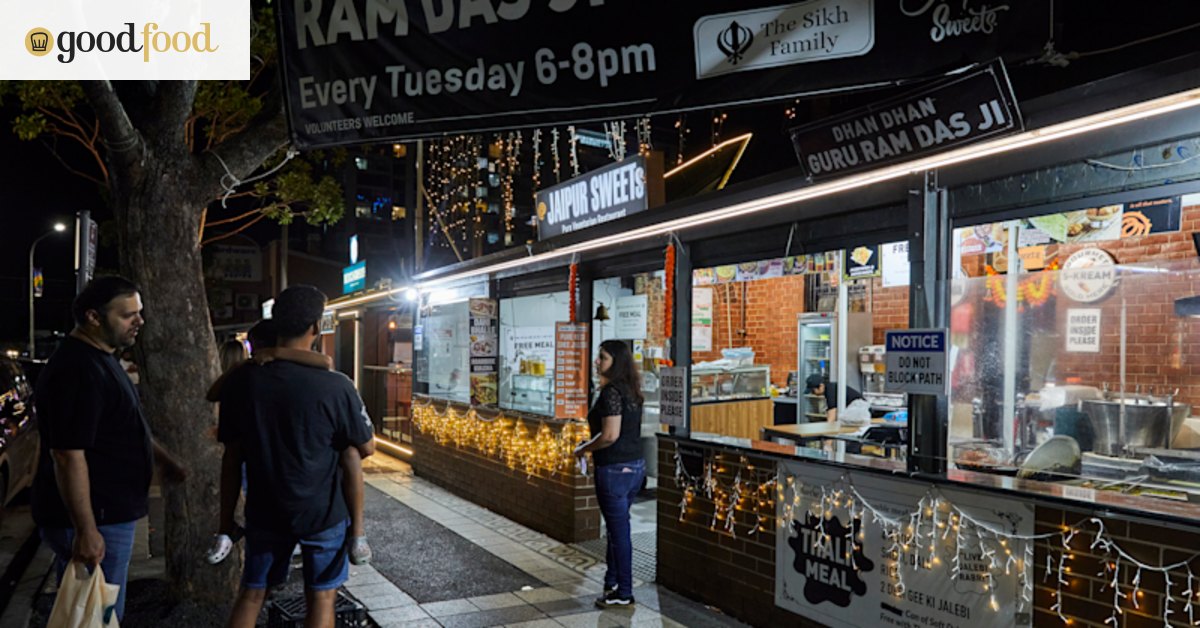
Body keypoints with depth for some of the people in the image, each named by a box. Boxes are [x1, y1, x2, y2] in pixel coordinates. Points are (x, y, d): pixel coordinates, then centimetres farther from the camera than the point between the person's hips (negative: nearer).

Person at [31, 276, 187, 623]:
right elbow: (68, 456, -27)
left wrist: (165, 460, 29)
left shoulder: (100, 360, 11)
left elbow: (127, 425, 25)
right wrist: (86, 531, -26)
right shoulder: (78, 370, -23)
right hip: (95, 521, -10)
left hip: (108, 514, 10)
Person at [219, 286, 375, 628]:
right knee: (321, 599, 13)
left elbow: (232, 457, -3)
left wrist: (227, 520, 7)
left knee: (251, 594, 18)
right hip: (322, 512, -3)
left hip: (265, 512, 3)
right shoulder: (336, 386, -21)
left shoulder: (240, 381, -10)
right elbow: (367, 448, -8)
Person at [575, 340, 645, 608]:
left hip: (615, 469, -9)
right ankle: (613, 582, 35)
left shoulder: (611, 392, -18)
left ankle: (623, 593, 13)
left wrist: (583, 448, -9)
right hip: (635, 465, 9)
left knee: (619, 531, 2)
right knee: (617, 527, 21)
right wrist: (592, 445, 20)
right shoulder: (630, 391, 10)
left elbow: (610, 435, -24)